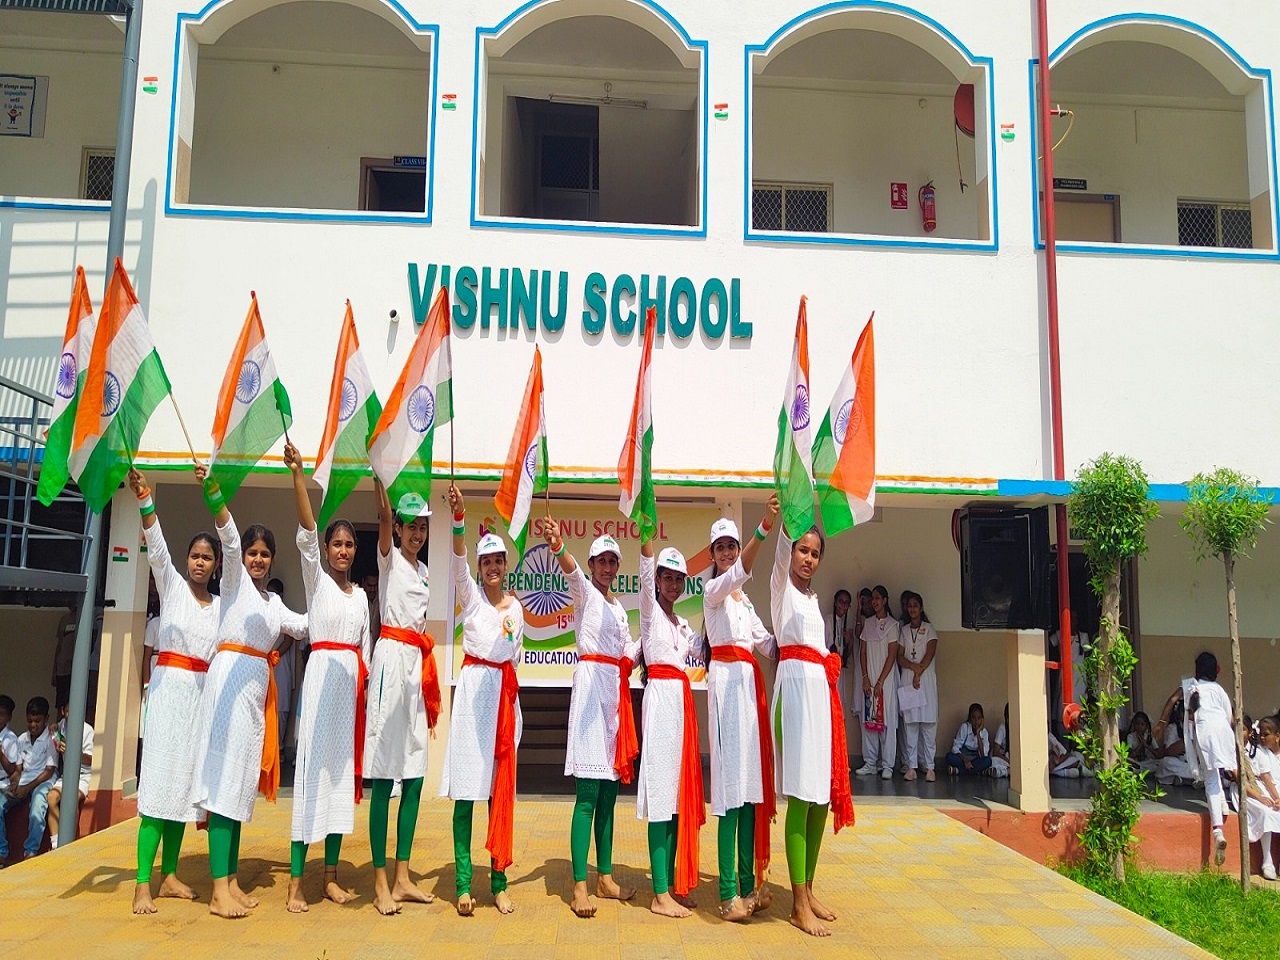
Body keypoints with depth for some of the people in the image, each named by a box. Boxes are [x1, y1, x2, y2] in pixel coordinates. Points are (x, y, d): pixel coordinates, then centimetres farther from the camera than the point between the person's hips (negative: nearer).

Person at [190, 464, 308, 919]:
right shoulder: (235, 579, 3)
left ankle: (231, 880, 11)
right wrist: (213, 492, -29)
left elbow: (303, 625, 32)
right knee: (226, 775, -12)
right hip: (231, 676, -7)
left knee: (243, 779, 7)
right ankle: (219, 889, -14)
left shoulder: (273, 603, 22)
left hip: (258, 686, 7)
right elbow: (229, 539, -13)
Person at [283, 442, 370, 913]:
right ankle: (295, 883, -6)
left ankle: (331, 876, 13)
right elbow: (306, 532, -12)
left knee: (343, 769, 6)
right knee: (312, 768, -9)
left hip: (353, 680, 5)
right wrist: (298, 475, -25)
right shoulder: (316, 580, 2)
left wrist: (366, 684, 8)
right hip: (322, 673, -5)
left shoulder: (361, 594, 15)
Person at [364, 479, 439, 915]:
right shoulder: (389, 559, 1)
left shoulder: (423, 570, 19)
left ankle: (402, 877, 14)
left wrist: (431, 685, 16)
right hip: (392, 658, -7)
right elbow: (383, 516, -19)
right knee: (384, 775, -5)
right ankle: (380, 881, 0)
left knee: (414, 774, 7)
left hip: (418, 664, 7)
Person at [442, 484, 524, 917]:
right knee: (467, 786, -5)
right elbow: (457, 561, -18)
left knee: (500, 787, 4)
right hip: (473, 687, -3)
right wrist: (458, 516, -33)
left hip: (505, 693, 4)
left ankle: (498, 881, 8)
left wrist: (511, 694, 10)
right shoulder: (471, 594, 1)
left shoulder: (516, 607, 12)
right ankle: (463, 882, -2)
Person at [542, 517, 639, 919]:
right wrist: (557, 546, -44)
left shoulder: (619, 608, 21)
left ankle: (605, 877, 19)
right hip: (591, 683, -7)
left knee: (609, 792, 11)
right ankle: (579, 886, -10)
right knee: (588, 793, -11)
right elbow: (571, 571, -24)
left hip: (616, 689, 7)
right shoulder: (585, 592, 0)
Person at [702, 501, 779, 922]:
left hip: (750, 682, 8)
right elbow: (738, 572, -24)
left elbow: (766, 641, 17)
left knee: (751, 782, 7)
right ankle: (728, 892, -10)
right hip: (726, 681, -8)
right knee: (731, 781, -12)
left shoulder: (744, 599, 22)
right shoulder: (713, 590, -2)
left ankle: (748, 882, 13)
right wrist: (763, 527, -39)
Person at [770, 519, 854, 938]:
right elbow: (782, 547, -19)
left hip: (821, 689, 8)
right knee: (801, 794, -9)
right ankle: (799, 903, -5)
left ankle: (808, 888, 20)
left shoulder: (812, 598, 21)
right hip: (796, 686, -8)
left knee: (823, 792, 8)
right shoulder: (780, 586, 1)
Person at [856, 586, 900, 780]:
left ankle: (887, 765, 2)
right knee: (868, 719, 4)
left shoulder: (893, 625, -3)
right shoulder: (868, 624, 11)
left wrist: (880, 682, -11)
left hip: (886, 679, -4)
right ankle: (870, 763, 11)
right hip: (869, 678, 4)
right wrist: (865, 677, -1)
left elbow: (892, 655, -7)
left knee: (887, 720, -4)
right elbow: (863, 652, 10)